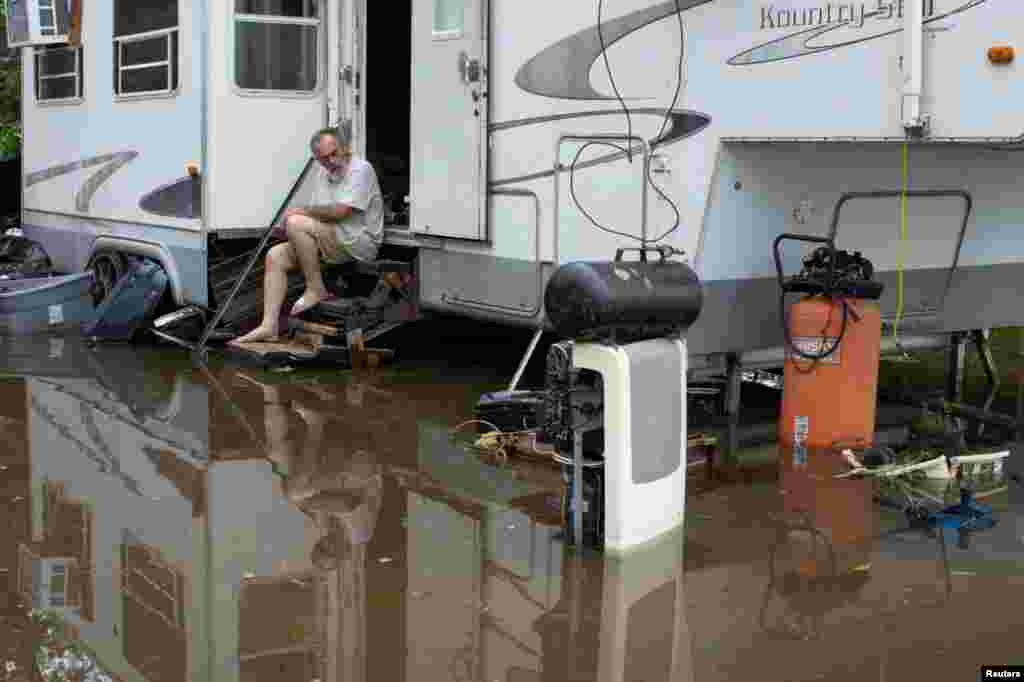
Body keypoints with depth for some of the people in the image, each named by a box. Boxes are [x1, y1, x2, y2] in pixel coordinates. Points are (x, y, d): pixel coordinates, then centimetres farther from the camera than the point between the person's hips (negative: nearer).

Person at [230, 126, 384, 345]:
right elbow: (320, 218, 13)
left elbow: (339, 212, -23)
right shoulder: (323, 174, 15)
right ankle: (269, 327, -10)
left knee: (297, 223, -25)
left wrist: (300, 211, -10)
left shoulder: (361, 169, -12)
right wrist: (286, 228, -8)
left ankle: (316, 289, -11)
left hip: (359, 243, -9)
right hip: (333, 243, 9)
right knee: (275, 256, -2)